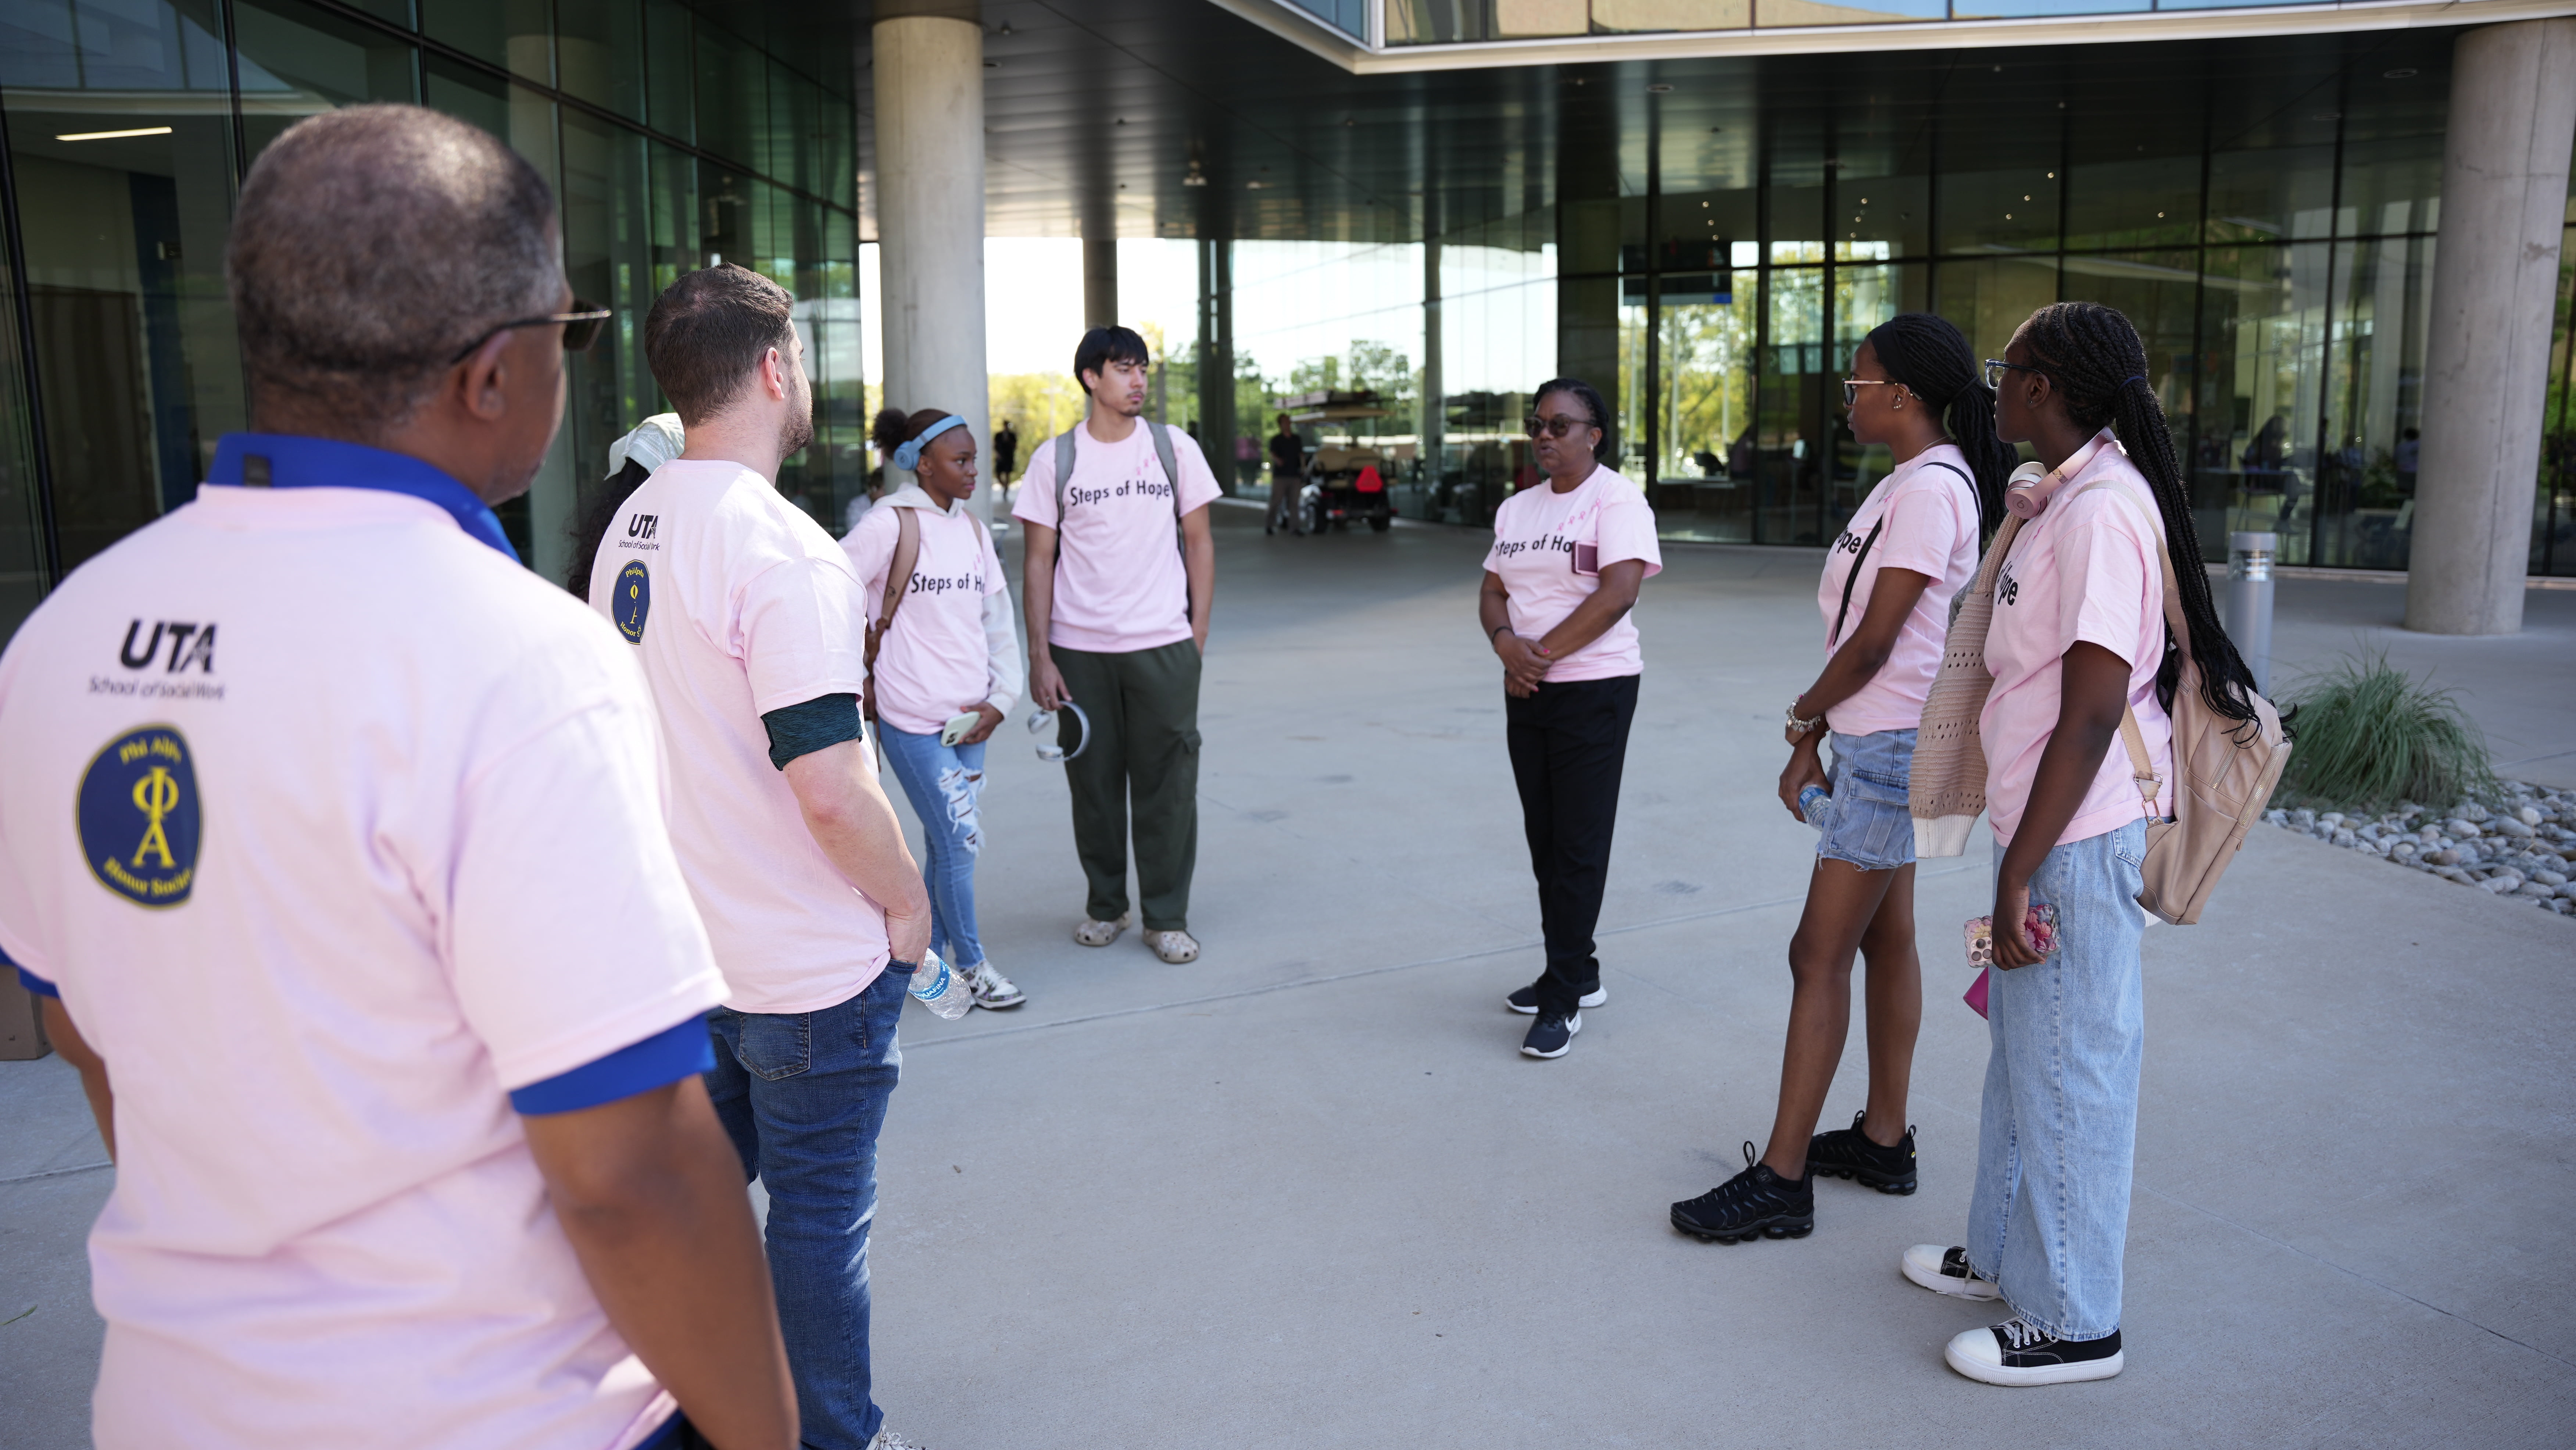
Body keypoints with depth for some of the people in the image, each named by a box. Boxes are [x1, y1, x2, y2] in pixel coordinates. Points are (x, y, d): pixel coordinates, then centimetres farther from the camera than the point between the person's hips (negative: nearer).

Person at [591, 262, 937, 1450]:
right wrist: (905, 901, -12)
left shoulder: (630, 529, 5)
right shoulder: (783, 551, -23)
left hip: (683, 948, 8)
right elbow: (829, 787, -28)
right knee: (818, 1215, 9)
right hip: (809, 964, -8)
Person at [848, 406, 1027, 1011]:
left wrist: (1001, 698, 3)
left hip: (968, 718, 6)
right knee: (961, 839, -4)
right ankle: (971, 964, 13)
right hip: (912, 720, -6)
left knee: (946, 845, 13)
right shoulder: (890, 526, -10)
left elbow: (998, 619, 13)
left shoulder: (972, 530, 10)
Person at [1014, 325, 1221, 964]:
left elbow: (1199, 542, 7)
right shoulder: (1055, 459, 2)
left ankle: (1167, 917, 14)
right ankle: (1105, 904, 26)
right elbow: (1038, 560, 2)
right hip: (1079, 649, 0)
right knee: (1093, 781, 8)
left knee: (1167, 785, 2)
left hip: (1163, 647, 0)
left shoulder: (1174, 448, 4)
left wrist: (1198, 637, 2)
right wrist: (1039, 656, -3)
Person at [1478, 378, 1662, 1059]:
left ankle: (1562, 1001, 1)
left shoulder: (1617, 499, -8)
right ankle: (1578, 973, 25)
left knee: (1579, 848, -4)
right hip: (1526, 694, 8)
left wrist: (1543, 652, -17)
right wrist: (1507, 645, -11)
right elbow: (1492, 593, 11)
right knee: (1545, 841, 12)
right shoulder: (1517, 509, 14)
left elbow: (1617, 594, -19)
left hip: (1593, 690, -7)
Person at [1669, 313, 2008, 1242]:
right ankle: (1884, 1140, 28)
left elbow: (1874, 644, -19)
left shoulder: (1932, 488, -18)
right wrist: (1810, 744, 8)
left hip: (1893, 746, -10)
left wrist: (1803, 713, -3)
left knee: (1819, 955, -7)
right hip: (1879, 741, 10)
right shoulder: (1905, 484, 13)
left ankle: (1782, 1181, 1)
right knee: (1885, 939, 16)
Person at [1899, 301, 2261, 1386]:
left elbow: (2091, 716, -24)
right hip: (2042, 823, 10)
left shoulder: (2102, 509, -20)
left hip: (2077, 838, -10)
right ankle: (2007, 1254, 38)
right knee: (2023, 1052, 21)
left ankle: (2073, 1324, 18)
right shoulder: (2061, 497, 11)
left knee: (2069, 1069, 2)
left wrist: (2020, 877, -21)